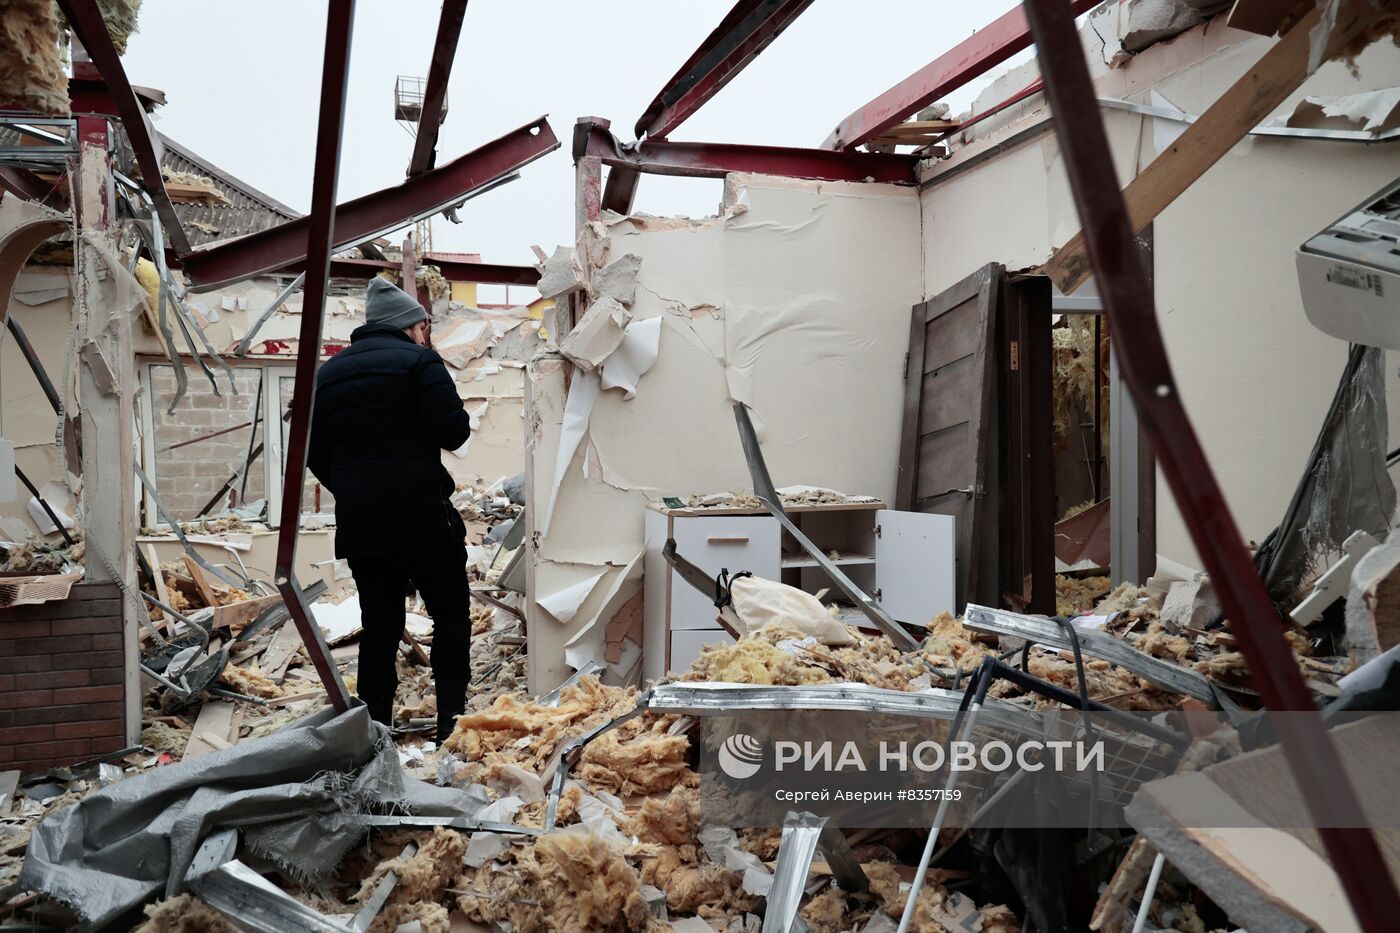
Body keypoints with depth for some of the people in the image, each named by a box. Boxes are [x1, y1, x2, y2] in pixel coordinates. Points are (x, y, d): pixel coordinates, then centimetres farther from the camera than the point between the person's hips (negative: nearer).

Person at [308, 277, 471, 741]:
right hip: (422, 518, -5)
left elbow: (316, 455, 14)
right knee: (450, 614, 7)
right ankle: (451, 717, 4)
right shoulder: (418, 360, -4)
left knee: (379, 625, 11)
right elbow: (452, 432, -12)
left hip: (360, 526, 5)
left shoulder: (328, 372, 15)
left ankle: (375, 725, 11)